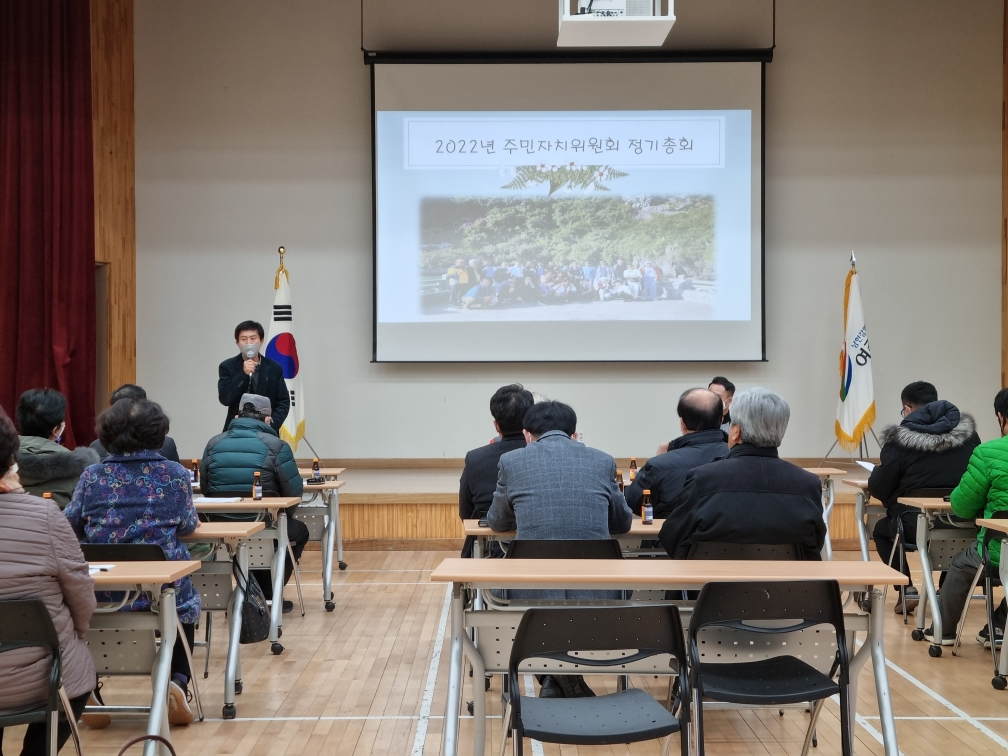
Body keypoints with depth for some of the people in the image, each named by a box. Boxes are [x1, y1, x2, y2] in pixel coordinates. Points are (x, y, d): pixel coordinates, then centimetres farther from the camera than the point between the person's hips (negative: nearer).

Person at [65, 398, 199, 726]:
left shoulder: (92, 476, 2)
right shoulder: (175, 474, 0)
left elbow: (70, 527, 6)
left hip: (100, 593, 1)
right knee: (185, 602, 32)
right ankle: (179, 682, 12)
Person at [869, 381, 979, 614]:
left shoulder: (900, 440, -10)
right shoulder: (968, 432, 3)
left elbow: (878, 490, -5)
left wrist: (880, 467, 17)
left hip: (916, 526, -4)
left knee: (881, 529, 28)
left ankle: (907, 590, 14)